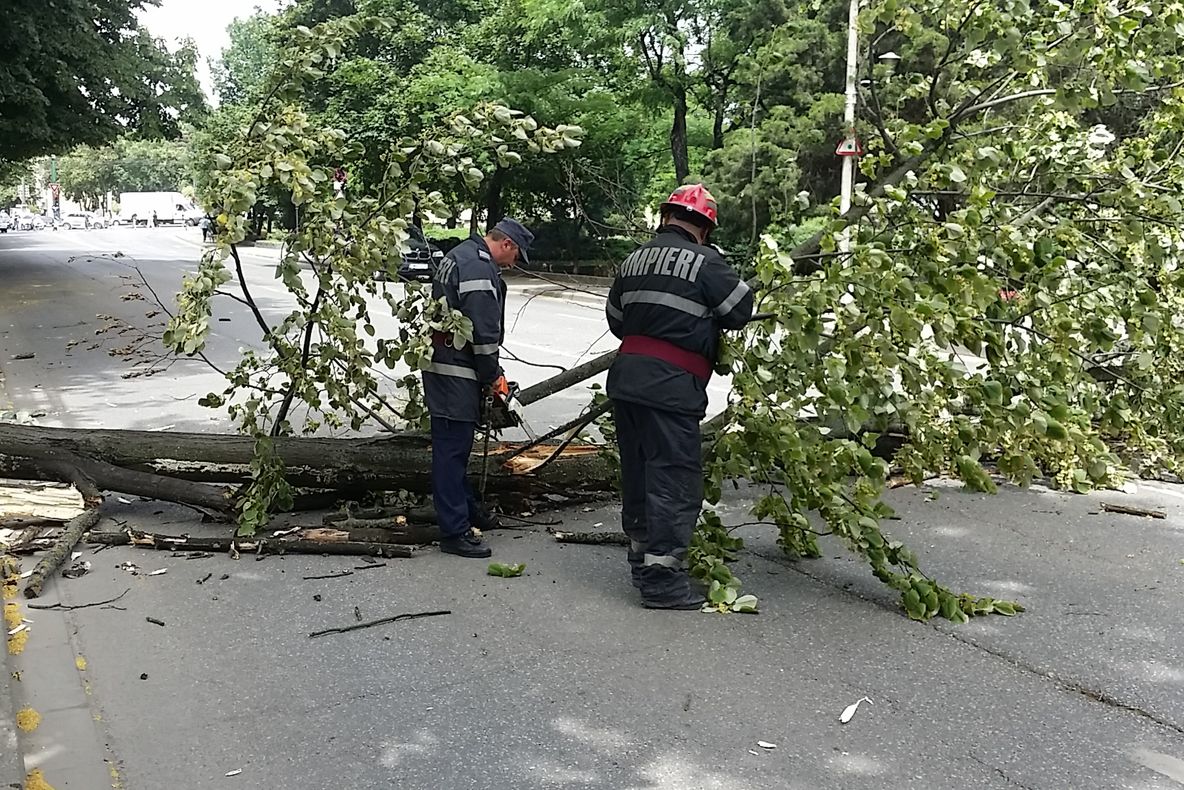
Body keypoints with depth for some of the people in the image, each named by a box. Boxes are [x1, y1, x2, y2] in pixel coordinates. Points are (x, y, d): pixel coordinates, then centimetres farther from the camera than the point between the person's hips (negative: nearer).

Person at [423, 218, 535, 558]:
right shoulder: (480, 267, -16)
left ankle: (465, 507, 34)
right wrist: (493, 378, -7)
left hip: (440, 363, 11)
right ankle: (455, 531, -1)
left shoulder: (458, 256, 17)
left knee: (454, 445, 20)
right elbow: (483, 332, -20)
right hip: (455, 374, -11)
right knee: (452, 448, -6)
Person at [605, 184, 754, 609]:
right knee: (675, 478, -3)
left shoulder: (634, 260, 14)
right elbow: (741, 309, -1)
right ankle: (660, 576, -2)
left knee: (637, 471, 17)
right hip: (670, 385, -8)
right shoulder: (704, 261, -7)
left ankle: (641, 555, 30)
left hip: (625, 377, 8)